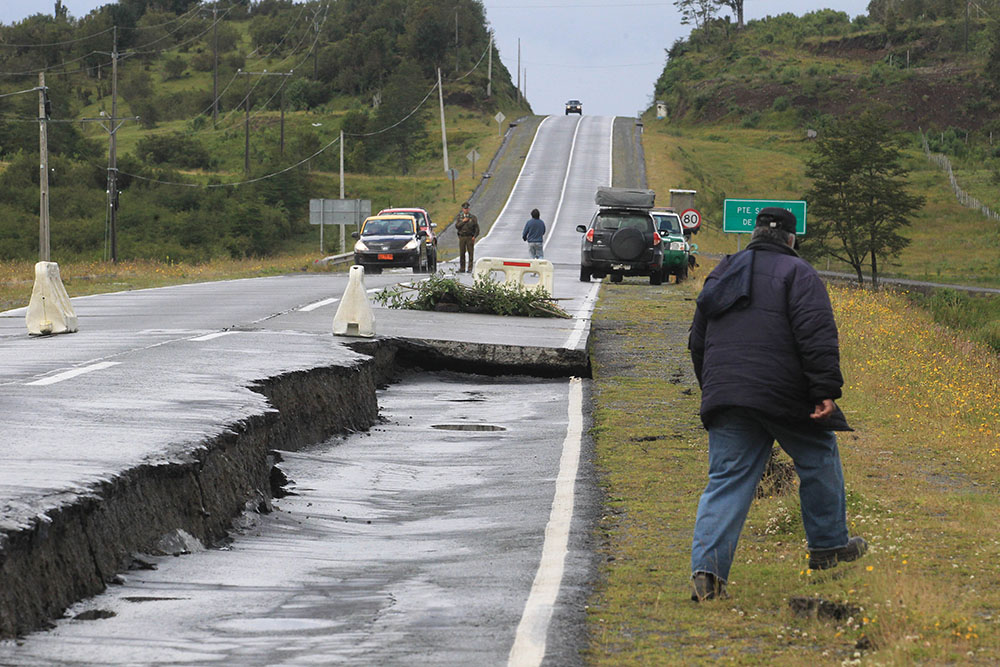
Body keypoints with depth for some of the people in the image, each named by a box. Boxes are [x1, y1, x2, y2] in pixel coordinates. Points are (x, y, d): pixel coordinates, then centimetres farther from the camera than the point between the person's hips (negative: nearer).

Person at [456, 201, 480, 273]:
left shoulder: (473, 218, 5)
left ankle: (470, 268, -1)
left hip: (470, 237, -2)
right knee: (462, 253, 1)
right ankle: (462, 268, 6)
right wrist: (463, 221, -9)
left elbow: (477, 228, 3)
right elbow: (457, 226, 1)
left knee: (471, 253, -4)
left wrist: (474, 236, -9)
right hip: (462, 237, 2)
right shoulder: (459, 217, 11)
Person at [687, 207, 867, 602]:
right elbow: (816, 334, -14)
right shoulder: (797, 273, -1)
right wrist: (826, 390, -16)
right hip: (782, 397, -5)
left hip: (724, 396, 5)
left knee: (727, 481, 2)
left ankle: (707, 567, -14)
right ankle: (828, 546, 27)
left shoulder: (720, 276, 19)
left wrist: (715, 392, 34)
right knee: (818, 459, 18)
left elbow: (698, 343, 25)